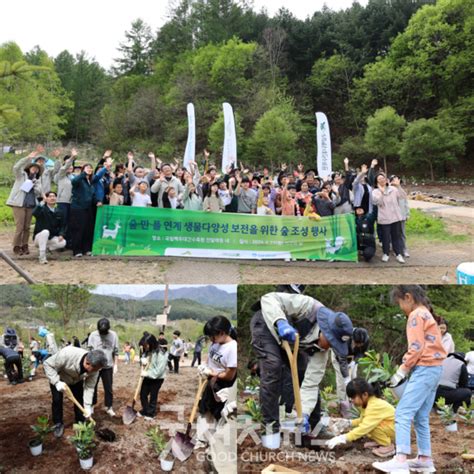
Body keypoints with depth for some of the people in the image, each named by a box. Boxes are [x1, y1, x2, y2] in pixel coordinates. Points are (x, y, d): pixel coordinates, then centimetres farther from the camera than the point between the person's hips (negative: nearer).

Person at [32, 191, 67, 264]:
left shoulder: (59, 212, 4)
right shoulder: (42, 209, -10)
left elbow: (63, 225, 7)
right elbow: (35, 213, -33)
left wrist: (61, 234, -12)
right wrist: (43, 202, -36)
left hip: (52, 238, 4)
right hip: (39, 237, -4)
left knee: (63, 243, -22)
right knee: (45, 232, -37)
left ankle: (46, 248, 6)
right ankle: (42, 257, -31)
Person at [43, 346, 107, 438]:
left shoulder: (94, 368, -31)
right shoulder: (67, 354, -46)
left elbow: (89, 387, -22)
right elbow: (48, 364, -33)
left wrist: (87, 407, -28)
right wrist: (57, 382, -38)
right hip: (58, 378, -3)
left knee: (79, 401, -2)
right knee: (57, 400, -6)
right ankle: (58, 424, 14)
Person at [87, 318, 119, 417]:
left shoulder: (113, 335, -5)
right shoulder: (93, 335, -7)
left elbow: (116, 351, 1)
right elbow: (89, 350, -1)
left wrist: (116, 365, 0)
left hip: (108, 366, 0)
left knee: (109, 388, 7)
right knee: (92, 387, 10)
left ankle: (109, 407, 20)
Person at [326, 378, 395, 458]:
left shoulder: (375, 406, -31)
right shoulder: (367, 402, -2)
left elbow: (365, 427, -37)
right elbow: (363, 420, 11)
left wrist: (343, 438, -40)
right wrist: (349, 423, -6)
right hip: (388, 427, 9)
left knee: (369, 426, -28)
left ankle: (388, 446, -10)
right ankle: (378, 442, 13)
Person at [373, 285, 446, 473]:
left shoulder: (416, 315, -8)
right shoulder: (426, 314, 21)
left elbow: (416, 348, -16)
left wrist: (401, 371, -10)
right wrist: (406, 367, 12)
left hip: (424, 369, -10)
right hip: (433, 369, 10)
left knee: (403, 413, -13)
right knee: (420, 417, 12)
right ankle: (424, 458, 15)